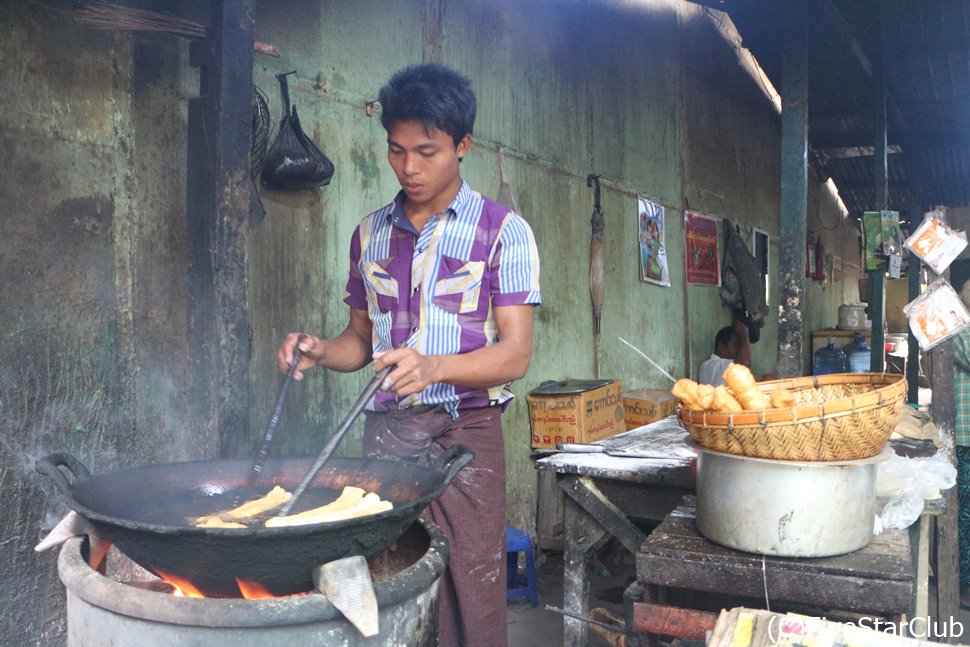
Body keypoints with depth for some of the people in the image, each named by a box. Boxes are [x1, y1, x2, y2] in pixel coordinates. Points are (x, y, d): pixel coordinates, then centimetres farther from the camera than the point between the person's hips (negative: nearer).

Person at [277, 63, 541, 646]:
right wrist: (320, 352, -2)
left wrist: (436, 365, -27)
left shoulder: (502, 232, -3)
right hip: (384, 431, 4)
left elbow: (516, 353, -10)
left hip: (464, 433, -3)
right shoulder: (370, 234, 12)